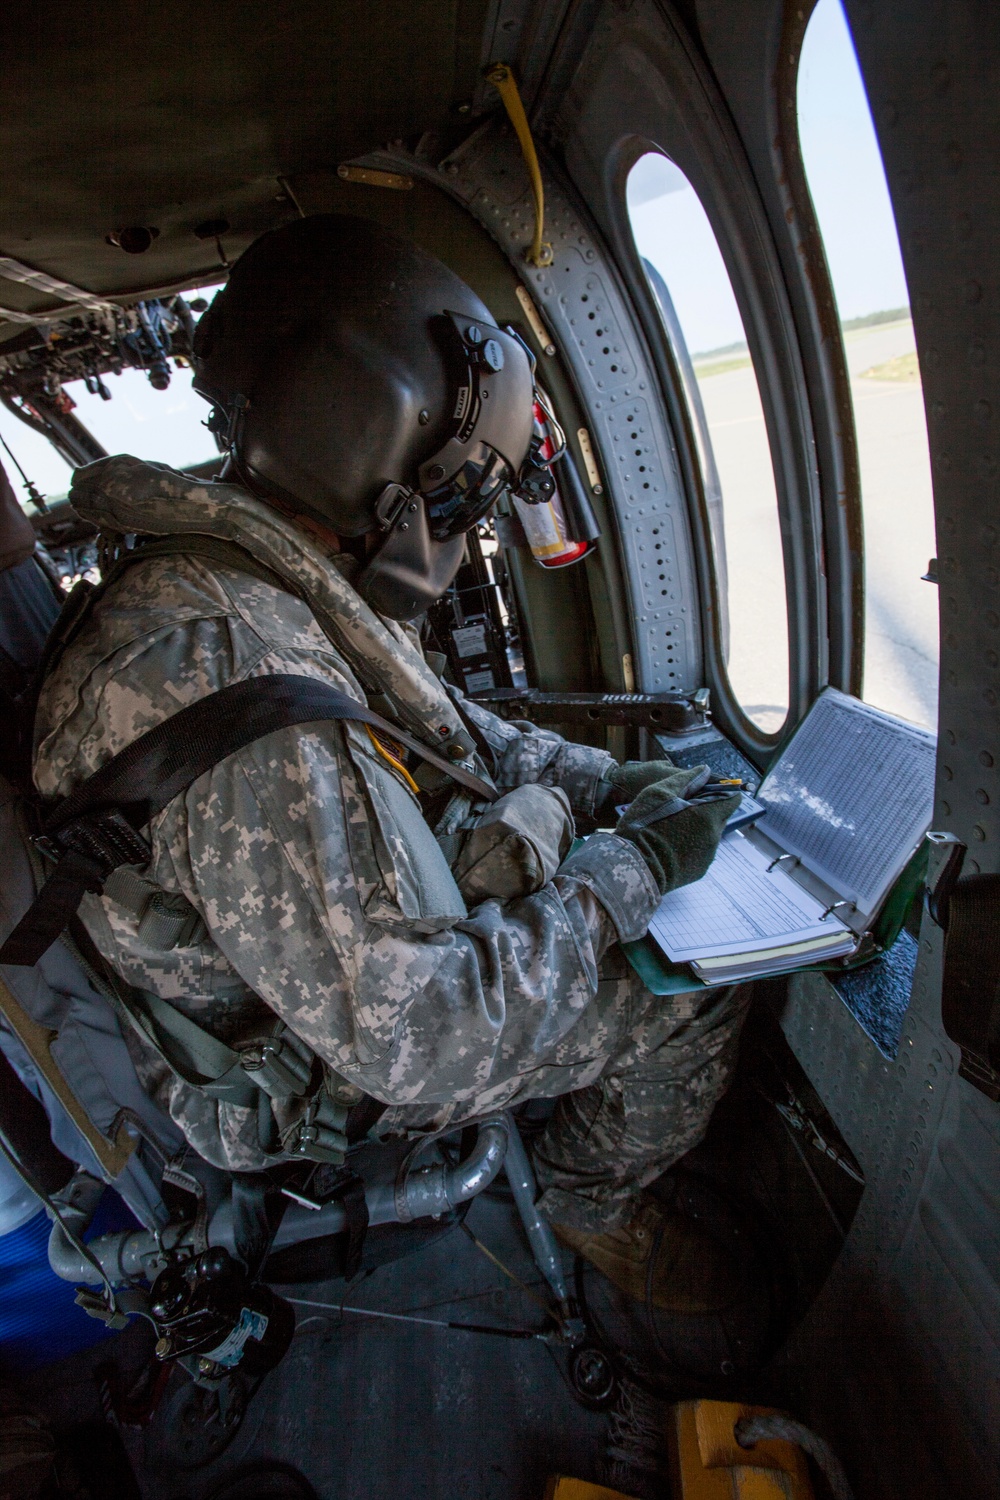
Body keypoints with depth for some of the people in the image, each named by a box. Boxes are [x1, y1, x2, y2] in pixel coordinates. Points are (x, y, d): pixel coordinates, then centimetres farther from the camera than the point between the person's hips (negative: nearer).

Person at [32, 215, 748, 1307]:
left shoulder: (281, 590, -4)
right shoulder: (227, 673, -38)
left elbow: (447, 726, 9)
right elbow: (404, 1032, -35)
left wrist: (607, 779, 0)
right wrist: (636, 870, -24)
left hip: (365, 940, 9)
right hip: (329, 1075, -8)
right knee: (693, 999, -9)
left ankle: (591, 1162, 37)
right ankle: (591, 1199, 24)